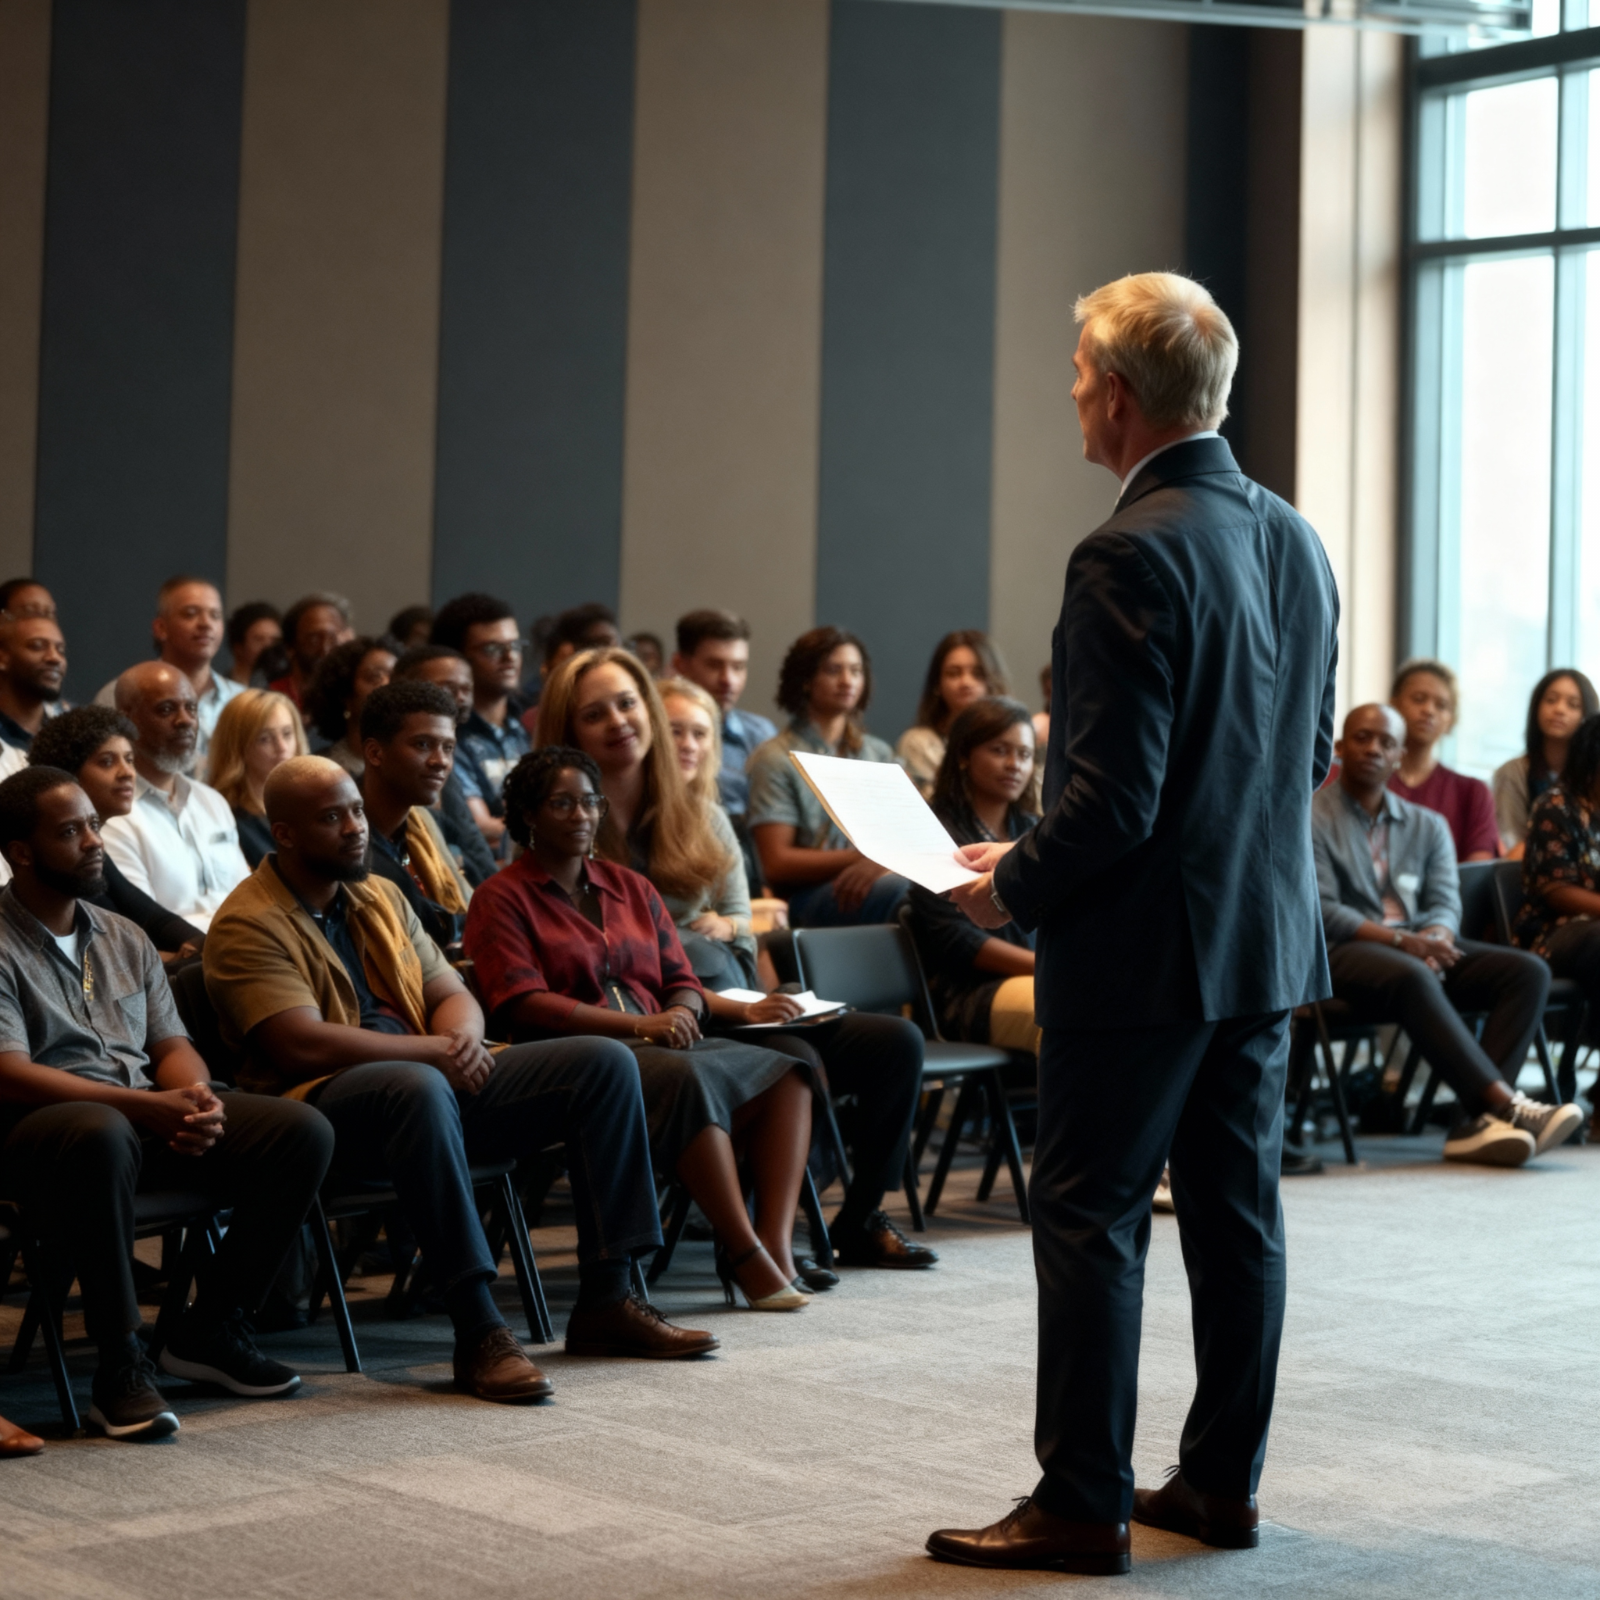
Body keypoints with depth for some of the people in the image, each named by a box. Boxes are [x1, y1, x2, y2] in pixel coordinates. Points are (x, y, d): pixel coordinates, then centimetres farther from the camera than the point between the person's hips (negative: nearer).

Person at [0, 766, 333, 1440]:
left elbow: (172, 1044, 17)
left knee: (303, 1132, -13)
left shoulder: (122, 938, 20)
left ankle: (211, 1330, -3)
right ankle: (121, 1362, -33)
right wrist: (148, 1106, -22)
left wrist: (196, 1099, -9)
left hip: (153, 1112, 7)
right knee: (101, 1137, -43)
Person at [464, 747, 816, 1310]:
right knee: (688, 1080, -36)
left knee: (784, 1072, -19)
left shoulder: (631, 887, 25)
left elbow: (683, 982, 20)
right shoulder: (501, 899, 5)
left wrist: (680, 1014, -7)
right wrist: (639, 1025, -18)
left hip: (660, 1046, 7)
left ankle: (777, 1245, -32)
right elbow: (523, 1005, -9)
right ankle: (747, 1259, -36)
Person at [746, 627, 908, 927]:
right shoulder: (775, 759, 6)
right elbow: (777, 864, -1)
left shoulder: (880, 754, 23)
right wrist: (858, 857, -9)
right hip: (809, 895, -5)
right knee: (905, 890, -39)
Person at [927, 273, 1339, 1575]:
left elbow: (1113, 799, -22)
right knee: (1237, 1207, 13)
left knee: (1089, 1218, 0)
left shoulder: (1132, 556, -20)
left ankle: (1082, 1505, 5)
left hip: (1144, 952, -8)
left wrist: (1013, 887, -7)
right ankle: (1222, 1481, 22)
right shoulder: (1295, 542, 7)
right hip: (1270, 935, 9)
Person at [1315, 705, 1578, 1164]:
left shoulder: (1427, 825, 21)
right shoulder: (1312, 817, 3)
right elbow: (1322, 911, -8)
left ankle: (1477, 1123, -34)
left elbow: (1446, 904, 8)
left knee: (1529, 971, -18)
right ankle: (1506, 1105, -45)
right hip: (1345, 953, -6)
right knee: (1412, 977, -39)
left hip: (1420, 945, 6)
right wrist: (1401, 941, -21)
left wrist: (1432, 940, -18)